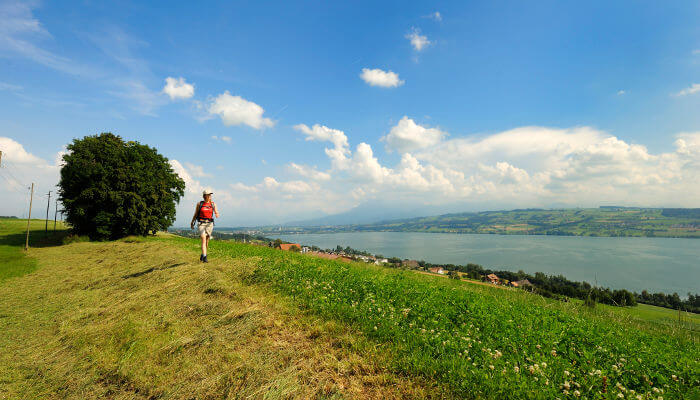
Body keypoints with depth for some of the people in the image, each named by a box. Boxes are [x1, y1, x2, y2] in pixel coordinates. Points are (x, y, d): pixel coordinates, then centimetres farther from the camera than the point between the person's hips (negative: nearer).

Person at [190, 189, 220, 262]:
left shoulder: (213, 204, 3)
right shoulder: (199, 204, 0)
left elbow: (216, 213, -4)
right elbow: (196, 214, 12)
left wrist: (217, 215, -29)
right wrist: (192, 222, 19)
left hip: (209, 224, 2)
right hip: (201, 224, -2)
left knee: (207, 242, 9)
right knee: (203, 240, -17)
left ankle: (202, 255, 31)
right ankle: (204, 257, -20)